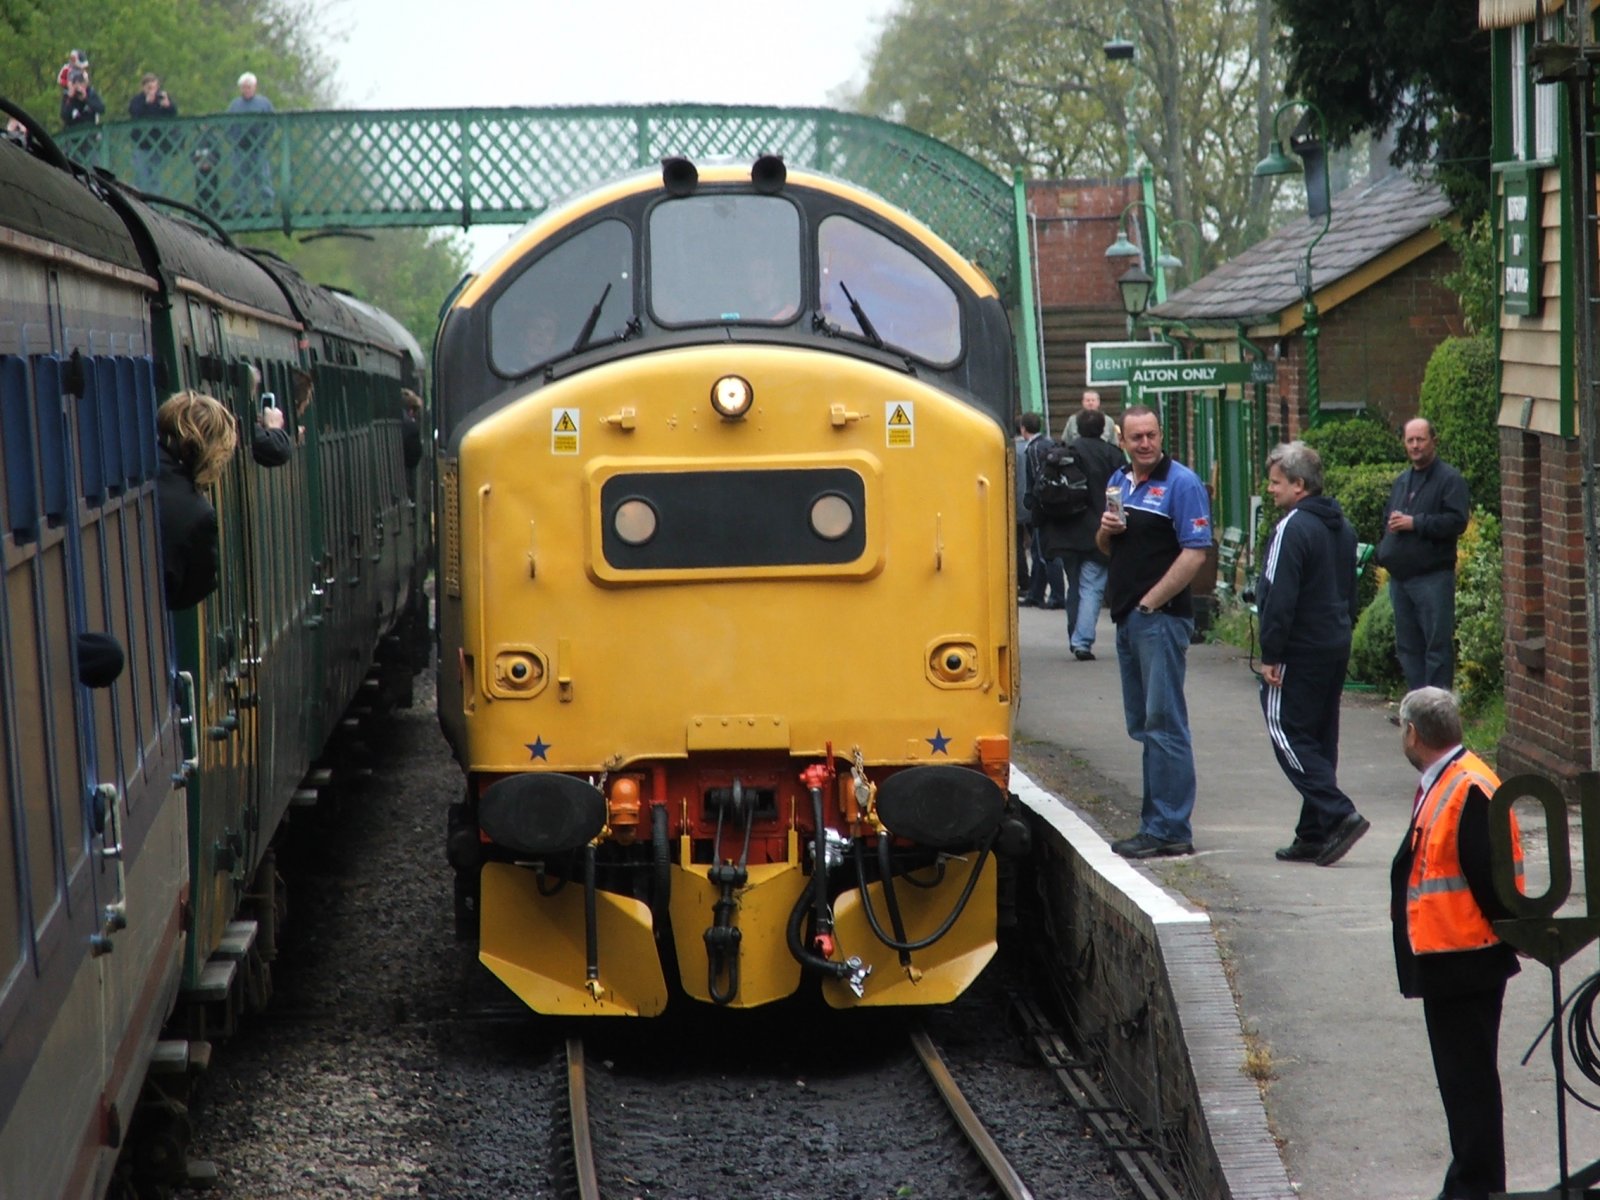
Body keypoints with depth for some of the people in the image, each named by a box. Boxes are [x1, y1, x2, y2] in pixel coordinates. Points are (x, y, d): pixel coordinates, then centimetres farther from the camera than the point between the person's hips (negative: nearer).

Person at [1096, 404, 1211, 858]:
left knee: (1164, 723, -7)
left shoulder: (1181, 484, -10)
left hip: (1161, 617, -8)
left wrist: (1150, 602, -16)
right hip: (1128, 617, 8)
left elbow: (1194, 553, -16)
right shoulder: (1119, 481, 15)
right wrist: (1106, 530, 1)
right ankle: (1156, 818, 19)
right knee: (1143, 724, 12)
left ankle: (1169, 830, -6)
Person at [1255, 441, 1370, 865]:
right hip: (1337, 647, 9)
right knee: (1320, 739, 11)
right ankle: (1314, 835, 13)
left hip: (1300, 652, -9)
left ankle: (1339, 815, -16)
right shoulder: (1341, 526, 14)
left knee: (1288, 735, -4)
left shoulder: (1293, 528, -16)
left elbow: (1280, 597, -19)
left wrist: (1270, 655, -15)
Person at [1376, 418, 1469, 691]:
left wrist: (1415, 523, -16)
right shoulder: (1401, 481, 20)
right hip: (1400, 576, 8)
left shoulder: (1449, 479, -4)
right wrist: (1384, 550, 9)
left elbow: (1457, 522, -15)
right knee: (1407, 646, 11)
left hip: (1433, 577, -8)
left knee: (1437, 644, -7)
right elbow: (1387, 519, 29)